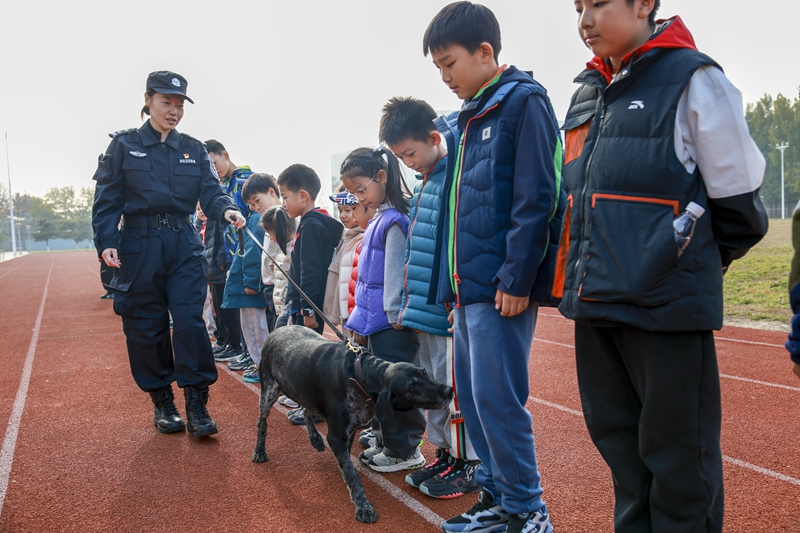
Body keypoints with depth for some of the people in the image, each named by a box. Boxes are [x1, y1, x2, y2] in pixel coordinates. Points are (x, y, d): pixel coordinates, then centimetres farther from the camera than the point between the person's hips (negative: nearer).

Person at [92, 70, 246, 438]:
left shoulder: (194, 150, 11)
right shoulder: (124, 145, 5)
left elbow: (210, 193, 1)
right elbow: (107, 199, 1)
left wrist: (226, 210, -21)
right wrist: (106, 241, -11)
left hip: (184, 245, 1)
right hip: (139, 246, -1)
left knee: (190, 321, -8)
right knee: (146, 327, 4)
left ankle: (196, 404, 0)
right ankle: (162, 402, 20)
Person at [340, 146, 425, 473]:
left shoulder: (394, 220, -16)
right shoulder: (380, 218, 14)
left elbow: (395, 274, -19)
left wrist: (394, 314, -18)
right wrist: (361, 321, 19)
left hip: (391, 325, -10)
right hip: (375, 323, 10)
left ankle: (404, 450, 13)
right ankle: (386, 443, 29)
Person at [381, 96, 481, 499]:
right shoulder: (422, 185, 15)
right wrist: (409, 304, 19)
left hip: (449, 309, -9)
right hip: (424, 310, 9)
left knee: (457, 386, 1)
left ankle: (469, 463, 17)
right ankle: (445, 454, 30)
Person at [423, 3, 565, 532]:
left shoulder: (523, 102, -6)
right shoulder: (467, 119, 19)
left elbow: (535, 199, -15)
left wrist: (517, 278, -18)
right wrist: (454, 280, 16)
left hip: (502, 286, -9)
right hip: (468, 284, 9)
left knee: (497, 398, -5)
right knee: (472, 396, 13)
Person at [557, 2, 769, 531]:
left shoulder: (693, 80, -6)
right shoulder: (588, 94, 14)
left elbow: (739, 203, -2)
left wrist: (692, 265, 9)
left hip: (667, 306, -7)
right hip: (596, 301, 7)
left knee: (677, 454, 5)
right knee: (617, 439, 18)